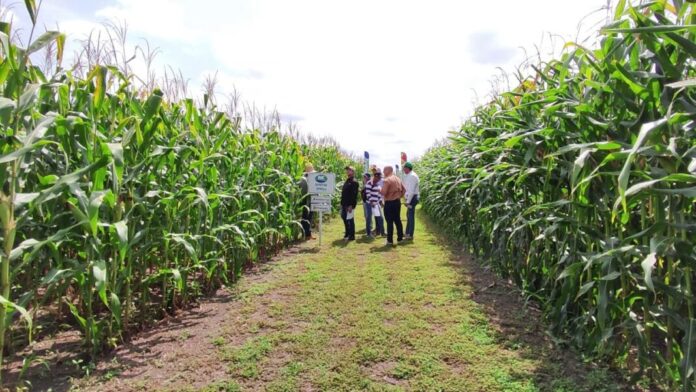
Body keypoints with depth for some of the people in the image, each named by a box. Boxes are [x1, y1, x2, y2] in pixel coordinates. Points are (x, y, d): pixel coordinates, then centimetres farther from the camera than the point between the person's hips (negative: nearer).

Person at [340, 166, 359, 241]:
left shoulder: (354, 182, -12)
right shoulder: (347, 181, 16)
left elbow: (354, 195, -19)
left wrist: (351, 205, -24)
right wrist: (342, 203, 17)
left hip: (350, 205, -9)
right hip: (344, 204, 9)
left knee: (350, 219, -4)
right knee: (344, 218, 14)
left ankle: (352, 236, 5)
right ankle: (347, 234, 26)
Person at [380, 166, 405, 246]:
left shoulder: (387, 180, -15)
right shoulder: (397, 179, 11)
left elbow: (383, 192, -19)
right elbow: (403, 190, 16)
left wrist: (379, 190, 0)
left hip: (389, 203, -8)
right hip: (397, 202, 8)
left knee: (390, 222, -3)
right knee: (397, 220, 14)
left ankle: (390, 240, 0)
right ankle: (400, 238, 20)